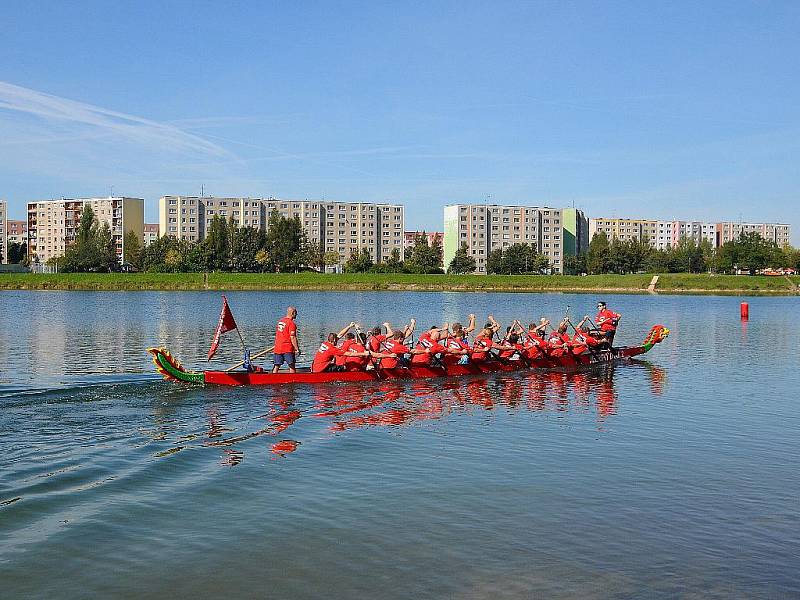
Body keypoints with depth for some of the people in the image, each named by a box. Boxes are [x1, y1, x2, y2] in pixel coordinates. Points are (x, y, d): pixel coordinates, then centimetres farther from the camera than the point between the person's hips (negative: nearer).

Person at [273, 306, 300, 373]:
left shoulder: (280, 321, 13)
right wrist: (297, 349, -12)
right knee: (292, 366, 1)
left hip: (277, 348, 7)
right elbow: (292, 338, -16)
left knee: (276, 366, 7)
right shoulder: (291, 323, -11)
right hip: (288, 349, -7)